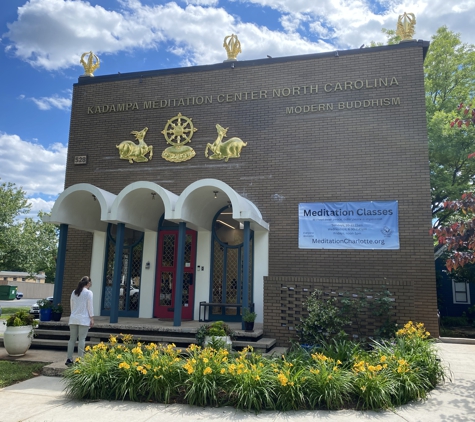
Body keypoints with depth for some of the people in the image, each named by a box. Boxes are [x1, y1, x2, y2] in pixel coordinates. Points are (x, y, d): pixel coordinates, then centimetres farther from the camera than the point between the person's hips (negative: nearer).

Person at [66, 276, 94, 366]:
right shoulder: (88, 293, -5)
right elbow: (90, 307, -6)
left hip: (73, 319, 5)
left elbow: (72, 306, 14)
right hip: (83, 319, -5)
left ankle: (69, 359, 9)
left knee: (72, 339, 9)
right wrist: (92, 319, -3)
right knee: (82, 339, -2)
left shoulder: (74, 292, 12)